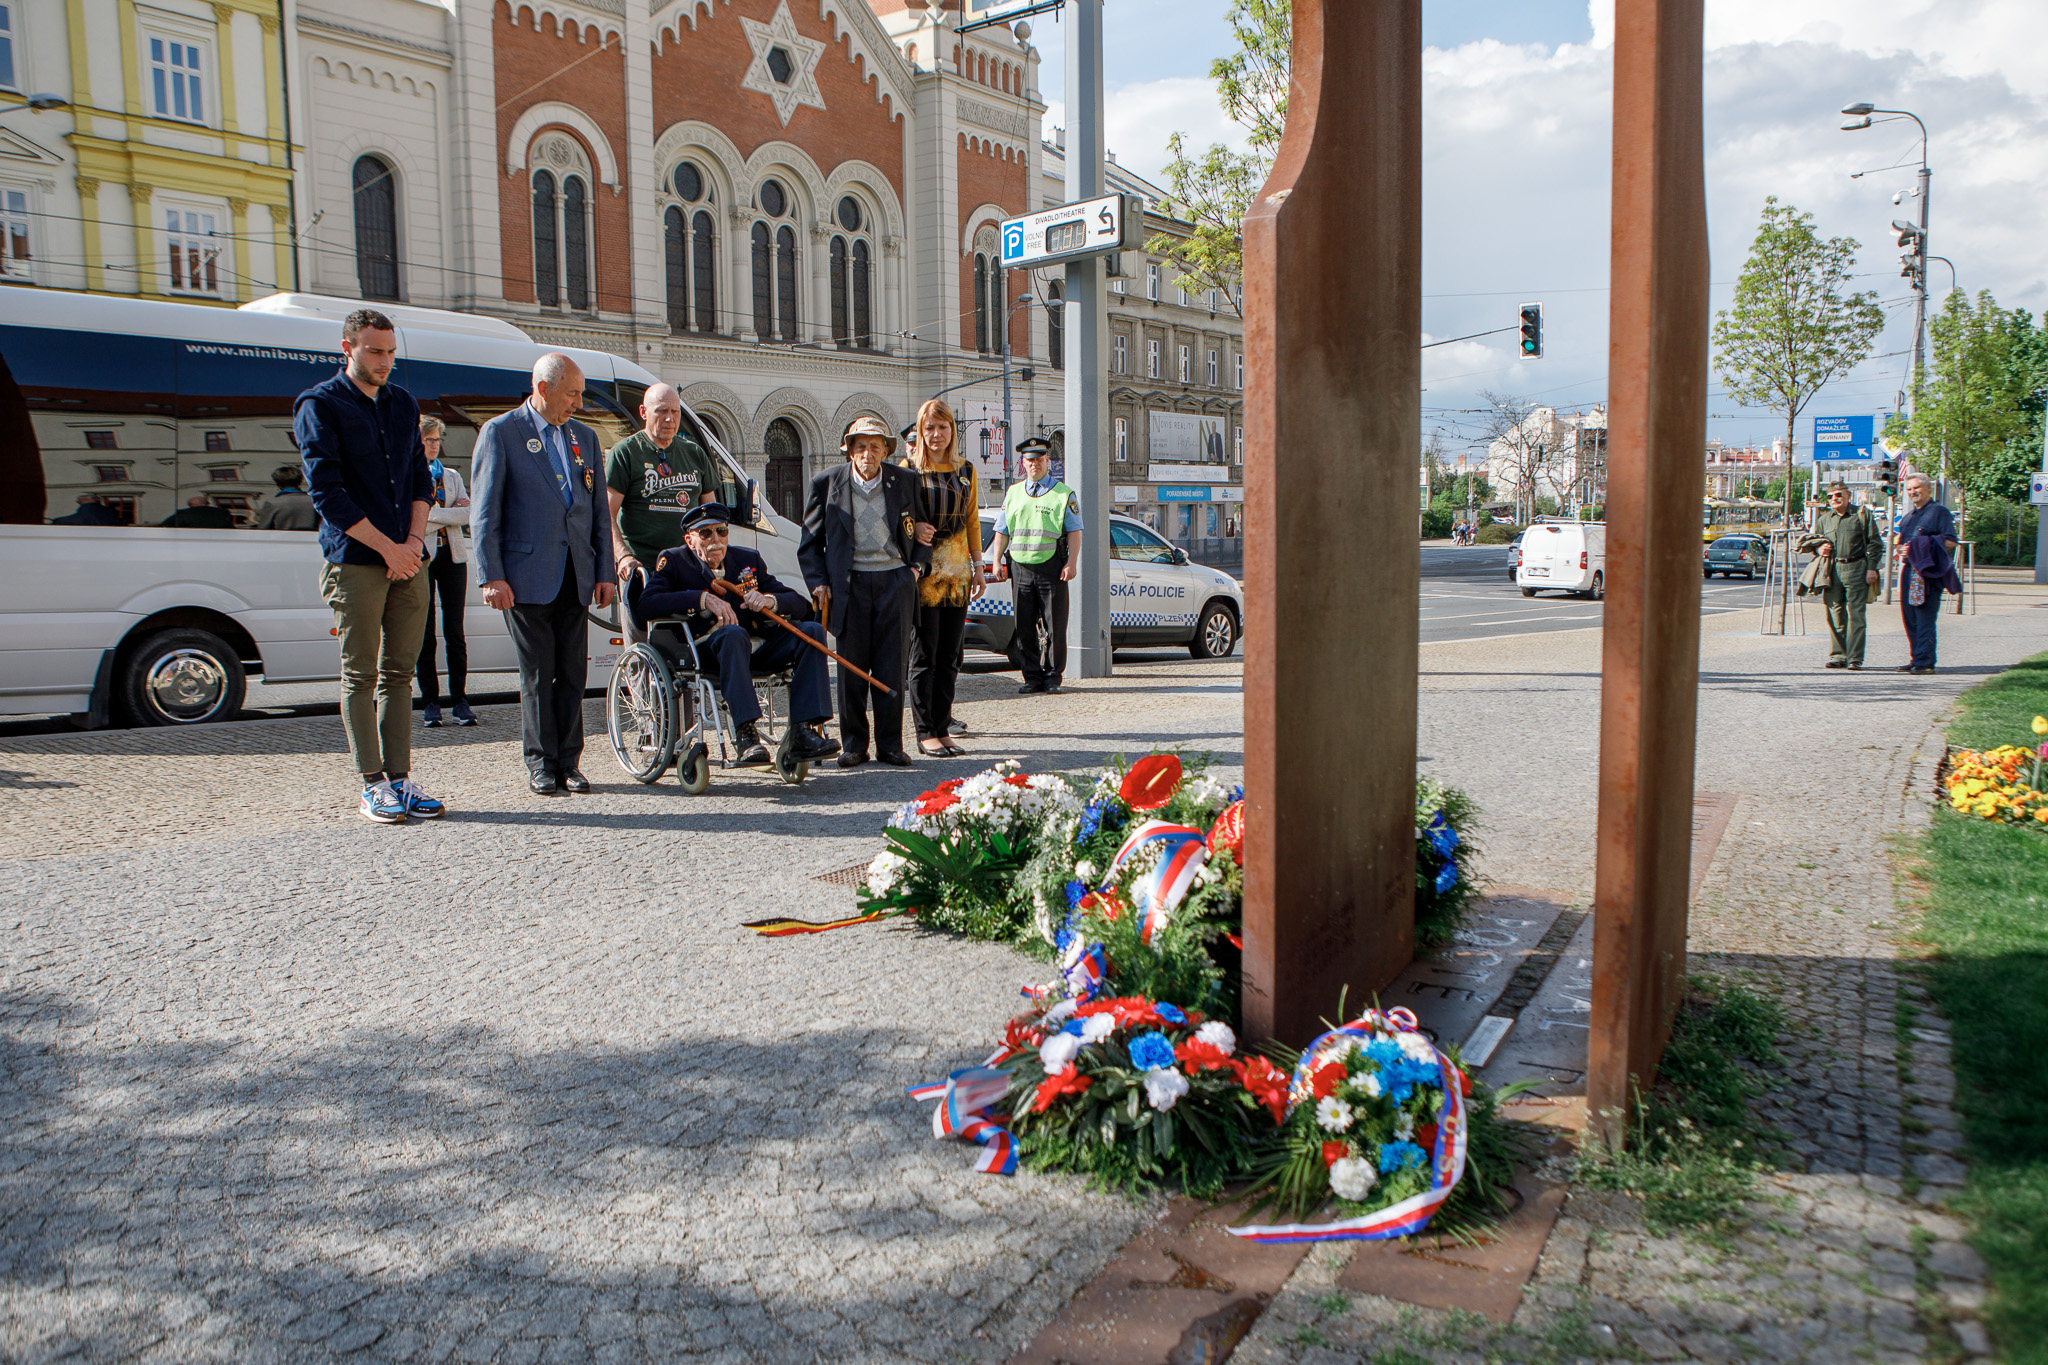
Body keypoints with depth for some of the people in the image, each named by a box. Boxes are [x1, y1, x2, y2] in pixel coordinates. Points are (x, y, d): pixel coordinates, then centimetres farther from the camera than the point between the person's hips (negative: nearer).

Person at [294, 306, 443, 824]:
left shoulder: (404, 404, 17)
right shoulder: (319, 406, -1)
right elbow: (327, 493, -8)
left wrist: (414, 540, 0)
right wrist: (387, 547, -11)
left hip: (408, 562, 5)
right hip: (356, 563, -5)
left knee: (399, 673, 6)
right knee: (361, 675, -1)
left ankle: (400, 778, 11)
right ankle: (373, 785, 3)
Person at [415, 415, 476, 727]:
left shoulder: (452, 476, 18)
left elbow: (468, 514, 2)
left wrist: (431, 514, -9)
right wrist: (448, 514, -8)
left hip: (452, 558, 2)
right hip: (420, 559, -2)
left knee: (455, 632, -1)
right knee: (424, 634, -1)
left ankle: (460, 701, 1)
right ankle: (430, 702, 4)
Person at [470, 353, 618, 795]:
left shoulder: (584, 437, 15)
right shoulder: (500, 432, -1)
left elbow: (598, 510, 17)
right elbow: (484, 512, -4)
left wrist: (605, 571, 9)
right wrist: (491, 576, -11)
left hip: (575, 577, 5)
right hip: (527, 574, -4)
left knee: (573, 673, 5)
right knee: (537, 675, 1)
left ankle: (568, 762, 14)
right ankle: (541, 763, 12)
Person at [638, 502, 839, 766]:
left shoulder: (748, 559, 17)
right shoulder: (674, 561, 7)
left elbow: (801, 605, 11)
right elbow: (646, 605, -13)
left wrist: (770, 600, -12)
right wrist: (703, 598, -20)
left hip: (756, 647, 5)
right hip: (705, 650, -5)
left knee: (812, 631, -16)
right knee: (733, 634, -36)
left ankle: (805, 731, -26)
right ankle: (745, 735, -43)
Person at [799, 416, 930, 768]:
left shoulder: (905, 481, 4)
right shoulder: (827, 484, 1)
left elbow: (924, 527, 18)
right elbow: (810, 541, 7)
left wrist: (916, 565, 5)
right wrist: (817, 582, -3)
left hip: (895, 580, 1)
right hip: (850, 583, 0)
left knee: (892, 667, 0)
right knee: (852, 668, 1)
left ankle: (890, 744, 9)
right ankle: (854, 744, 11)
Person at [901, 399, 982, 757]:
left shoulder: (966, 470, 12)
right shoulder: (909, 469, -1)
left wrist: (978, 567, 13)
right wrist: (914, 528, -19)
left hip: (957, 572, 4)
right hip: (923, 571, -4)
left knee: (949, 656, 7)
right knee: (924, 656, -2)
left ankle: (942, 728, 14)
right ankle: (925, 732, 5)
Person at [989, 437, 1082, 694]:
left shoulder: (1063, 494, 8)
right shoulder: (1012, 493, 17)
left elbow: (1074, 532, 2)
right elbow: (1002, 532, 16)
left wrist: (1071, 562, -9)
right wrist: (997, 561, 5)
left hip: (1051, 567, -3)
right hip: (1020, 567, 3)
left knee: (1055, 626, -1)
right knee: (1025, 627, 3)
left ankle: (1053, 676, 8)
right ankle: (1032, 677, 11)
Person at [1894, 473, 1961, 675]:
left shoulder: (1939, 512, -2)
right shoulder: (1908, 517, 22)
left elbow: (1951, 542, -9)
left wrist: (1925, 546, -18)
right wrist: (1901, 550, 6)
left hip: (1929, 572, -8)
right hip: (1908, 570, 8)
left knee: (1925, 618, -10)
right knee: (1910, 618, 8)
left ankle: (1924, 661, -10)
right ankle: (1917, 659, 15)